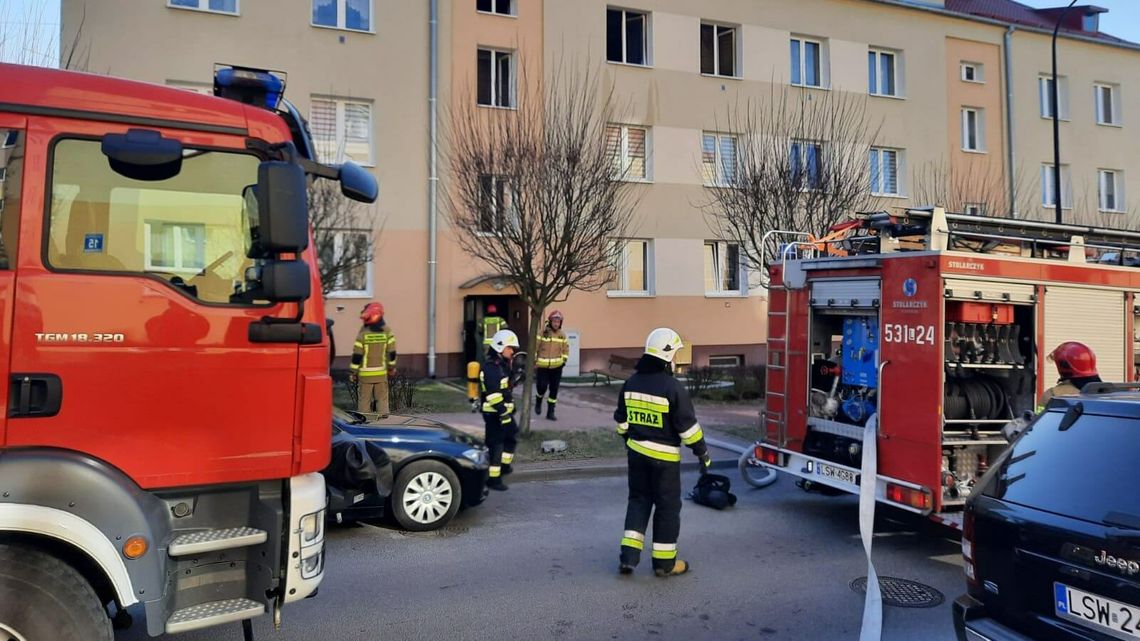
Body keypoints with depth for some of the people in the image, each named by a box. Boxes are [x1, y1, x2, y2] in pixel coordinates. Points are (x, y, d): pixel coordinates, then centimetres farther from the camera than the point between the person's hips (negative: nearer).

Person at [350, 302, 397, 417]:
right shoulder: (387, 333, -5)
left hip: (365, 374, -2)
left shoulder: (363, 335, -14)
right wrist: (392, 367, 16)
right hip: (381, 373, 2)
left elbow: (357, 356, -11)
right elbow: (392, 352, 2)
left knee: (364, 399, 8)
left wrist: (353, 372, -1)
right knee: (382, 398, 12)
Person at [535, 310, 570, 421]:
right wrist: (534, 361, -7)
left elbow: (566, 349, 15)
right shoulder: (543, 333, -9)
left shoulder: (562, 334, 3)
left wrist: (564, 360, 4)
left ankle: (550, 412, 16)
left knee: (554, 390, 5)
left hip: (557, 367, 3)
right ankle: (538, 402, 25)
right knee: (542, 387, -8)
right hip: (542, 366, -3)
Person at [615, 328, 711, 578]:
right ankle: (664, 562, 16)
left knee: (639, 499, 17)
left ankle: (628, 555, 11)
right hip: (664, 457, -6)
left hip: (636, 452, 6)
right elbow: (688, 426, -15)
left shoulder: (631, 382, 2)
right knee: (667, 506, 7)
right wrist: (703, 454, -5)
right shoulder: (673, 388, -18)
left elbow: (622, 420, 10)